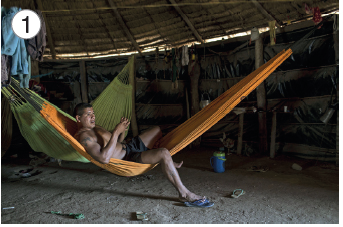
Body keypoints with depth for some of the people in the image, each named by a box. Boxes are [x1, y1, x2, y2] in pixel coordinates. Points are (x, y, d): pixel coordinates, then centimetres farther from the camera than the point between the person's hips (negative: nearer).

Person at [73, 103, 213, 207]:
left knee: (158, 130, 24)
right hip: (127, 159, -11)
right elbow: (104, 158, -33)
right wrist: (116, 132, -28)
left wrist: (122, 130, 0)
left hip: (129, 146, 11)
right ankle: (184, 194, -18)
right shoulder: (83, 136, -18)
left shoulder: (95, 128, 15)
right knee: (164, 153, -31)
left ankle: (169, 164, 40)